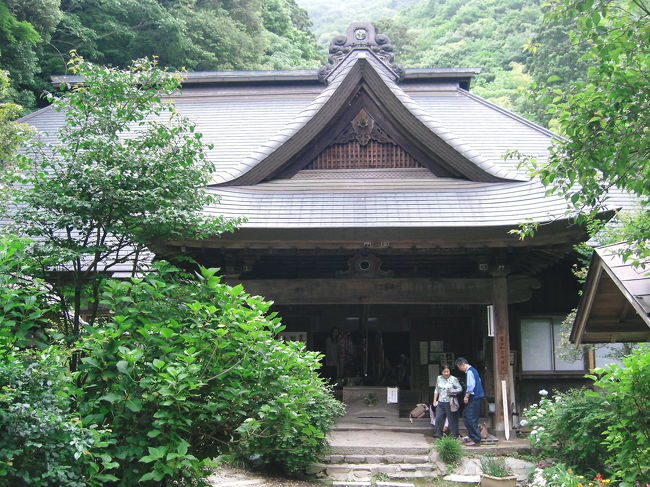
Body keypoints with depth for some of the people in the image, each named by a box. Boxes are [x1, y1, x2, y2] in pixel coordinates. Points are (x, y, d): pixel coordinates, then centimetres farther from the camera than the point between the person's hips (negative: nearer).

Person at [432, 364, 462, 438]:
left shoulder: (454, 379, -5)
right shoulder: (439, 378, 7)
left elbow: (460, 389, -4)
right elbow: (436, 390, 15)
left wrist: (453, 391, -21)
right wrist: (434, 400, 11)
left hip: (449, 403, -4)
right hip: (440, 402, 4)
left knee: (452, 419, 1)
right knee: (438, 418, 3)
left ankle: (454, 435, 11)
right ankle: (438, 434, 13)